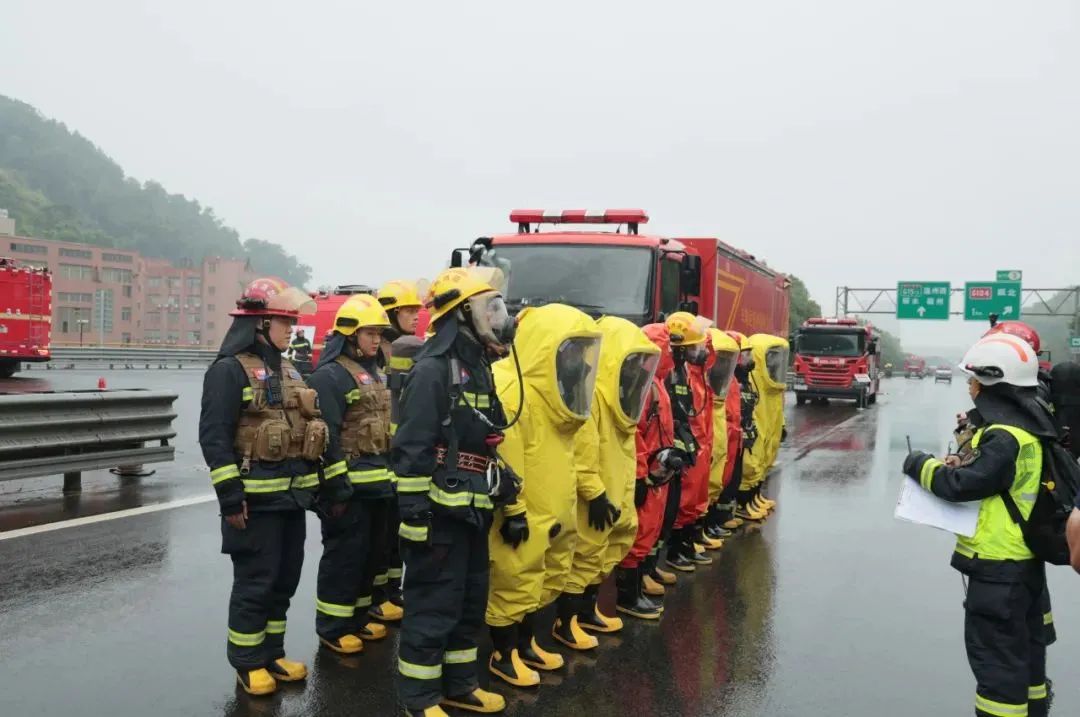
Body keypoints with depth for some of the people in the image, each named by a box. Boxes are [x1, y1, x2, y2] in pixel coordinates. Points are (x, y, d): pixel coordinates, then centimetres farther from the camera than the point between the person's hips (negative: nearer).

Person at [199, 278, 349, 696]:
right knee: (255, 583, 2)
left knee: (284, 580, 14)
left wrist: (335, 484, 13)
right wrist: (230, 496, -21)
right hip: (257, 498, -8)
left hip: (292, 496, 8)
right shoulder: (229, 370, -10)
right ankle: (247, 663, 17)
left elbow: (315, 429, 17)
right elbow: (214, 437, -17)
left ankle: (272, 654, 28)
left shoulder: (289, 371, 15)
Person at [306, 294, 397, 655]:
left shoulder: (377, 373, 15)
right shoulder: (330, 376, -13)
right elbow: (326, 435, -19)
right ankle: (332, 627, 13)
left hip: (378, 481, 9)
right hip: (350, 483, -9)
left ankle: (357, 617, 30)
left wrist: (391, 474, 19)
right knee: (344, 554, -1)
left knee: (372, 551, 16)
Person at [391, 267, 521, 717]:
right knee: (433, 606, 1)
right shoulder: (433, 370, -15)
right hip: (439, 514, -9)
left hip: (472, 512, 9)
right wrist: (413, 514, -21)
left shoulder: (477, 369, 14)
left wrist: (512, 507, 17)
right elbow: (411, 451, -19)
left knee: (471, 601, 17)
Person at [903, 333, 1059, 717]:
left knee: (994, 652, -1)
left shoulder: (1006, 436, -24)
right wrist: (965, 464, 3)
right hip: (1022, 557, 10)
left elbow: (962, 485, -24)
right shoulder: (1027, 424, 8)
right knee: (1023, 644, 21)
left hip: (999, 563, -10)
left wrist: (921, 465, -9)